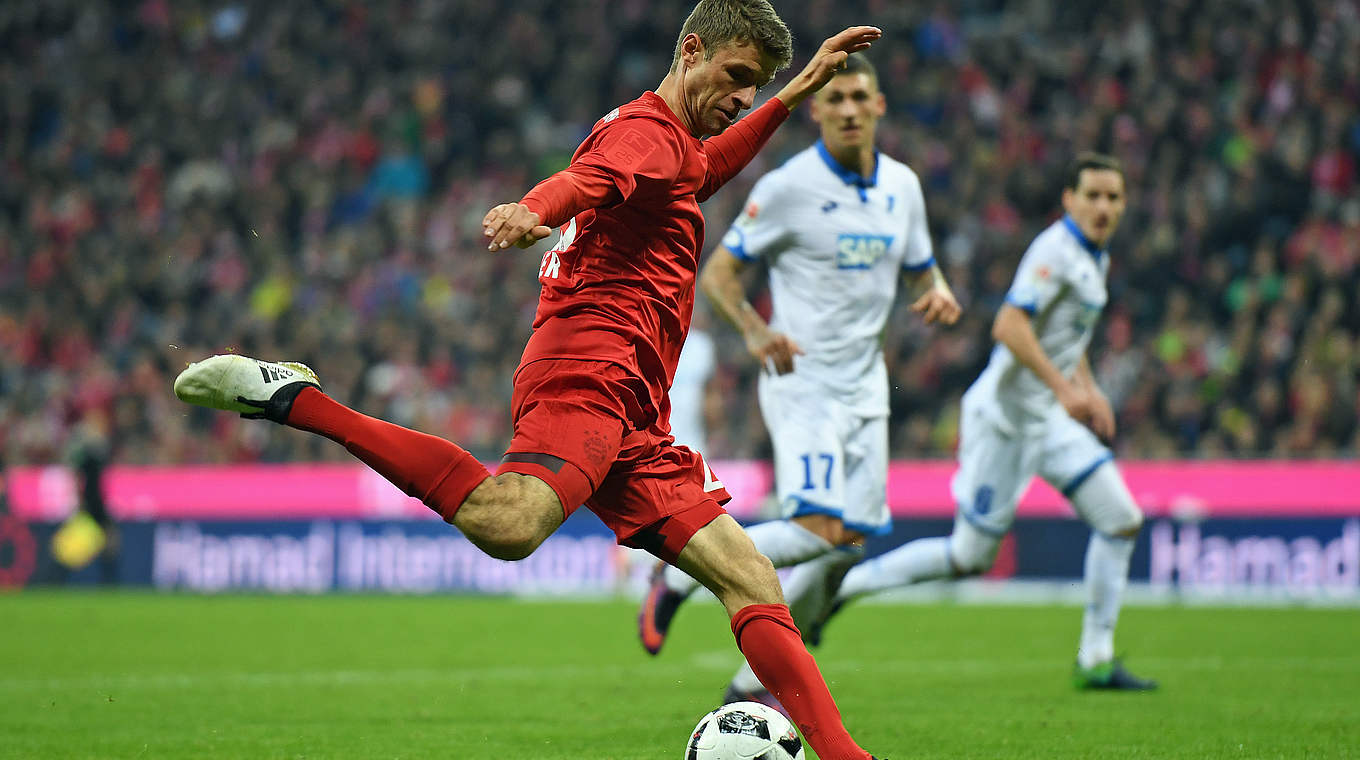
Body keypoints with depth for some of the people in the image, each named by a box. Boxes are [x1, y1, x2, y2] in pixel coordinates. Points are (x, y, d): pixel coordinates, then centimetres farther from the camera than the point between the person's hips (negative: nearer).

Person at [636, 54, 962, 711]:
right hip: (802, 380, -6)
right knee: (819, 529, -22)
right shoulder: (789, 186, -10)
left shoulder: (902, 185, 8)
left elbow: (920, 268, 21)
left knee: (850, 544, 2)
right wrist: (755, 330, -25)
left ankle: (753, 681, 14)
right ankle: (680, 572, 0)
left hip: (864, 387, 7)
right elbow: (716, 272, -7)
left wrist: (937, 291, -4)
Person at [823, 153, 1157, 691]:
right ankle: (837, 586, 9)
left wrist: (1089, 389, 21)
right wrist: (1063, 387, -31)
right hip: (1007, 417, -9)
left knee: (1122, 520, 0)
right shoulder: (1056, 250, -17)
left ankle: (1095, 660, 6)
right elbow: (1008, 326, -28)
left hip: (1050, 418, 9)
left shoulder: (1094, 257, 14)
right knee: (969, 555, -5)